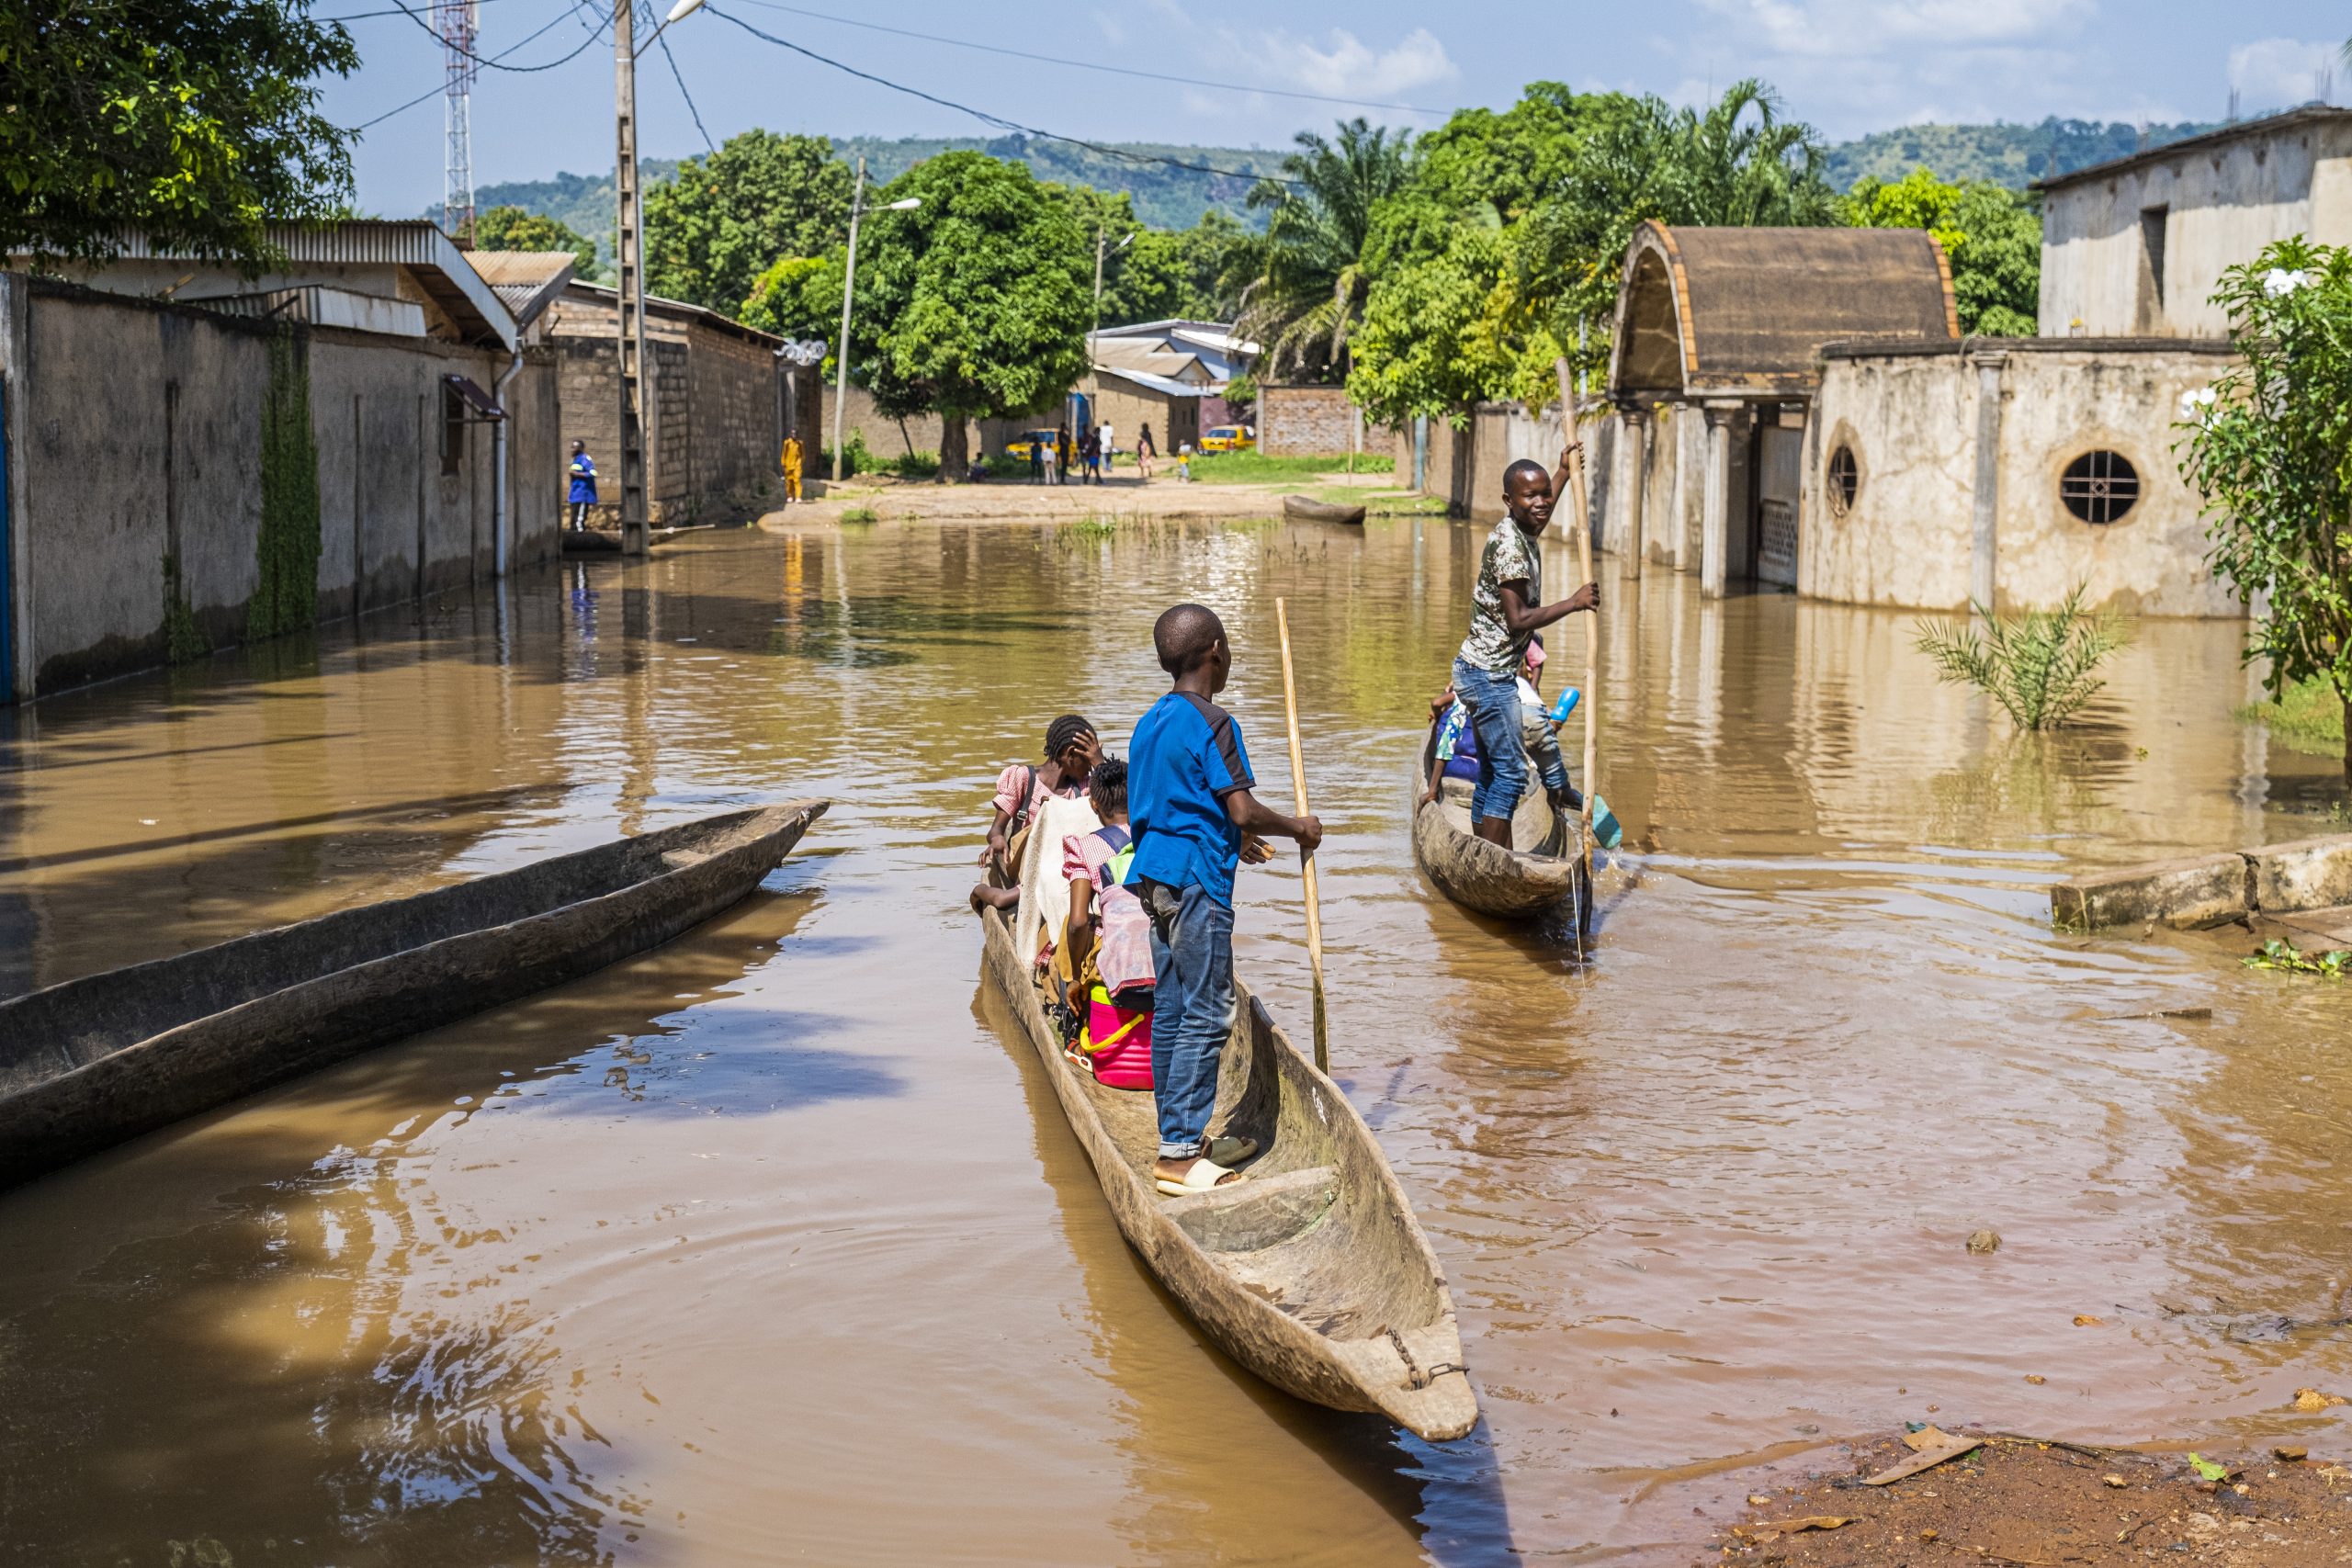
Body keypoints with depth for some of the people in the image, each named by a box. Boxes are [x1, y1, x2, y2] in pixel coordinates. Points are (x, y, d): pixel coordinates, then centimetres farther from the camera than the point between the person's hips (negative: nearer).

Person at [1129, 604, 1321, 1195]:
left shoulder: (1151, 722, 14)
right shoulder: (1212, 723, -13)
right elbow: (1244, 810, -17)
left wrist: (1231, 839, 29)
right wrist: (1297, 827, 0)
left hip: (1155, 877, 9)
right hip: (1196, 881, -9)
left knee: (1171, 1012, 12)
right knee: (1206, 1015, -6)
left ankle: (1181, 1140, 18)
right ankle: (1179, 1156, -6)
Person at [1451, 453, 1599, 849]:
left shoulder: (1522, 533, 9)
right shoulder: (1508, 543, -20)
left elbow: (1538, 519, 37)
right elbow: (1518, 619, -23)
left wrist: (1563, 475, 39)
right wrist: (1573, 603, -18)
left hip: (1488, 672, 10)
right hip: (1489, 673, -10)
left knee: (1491, 774, 13)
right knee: (1510, 772, -9)